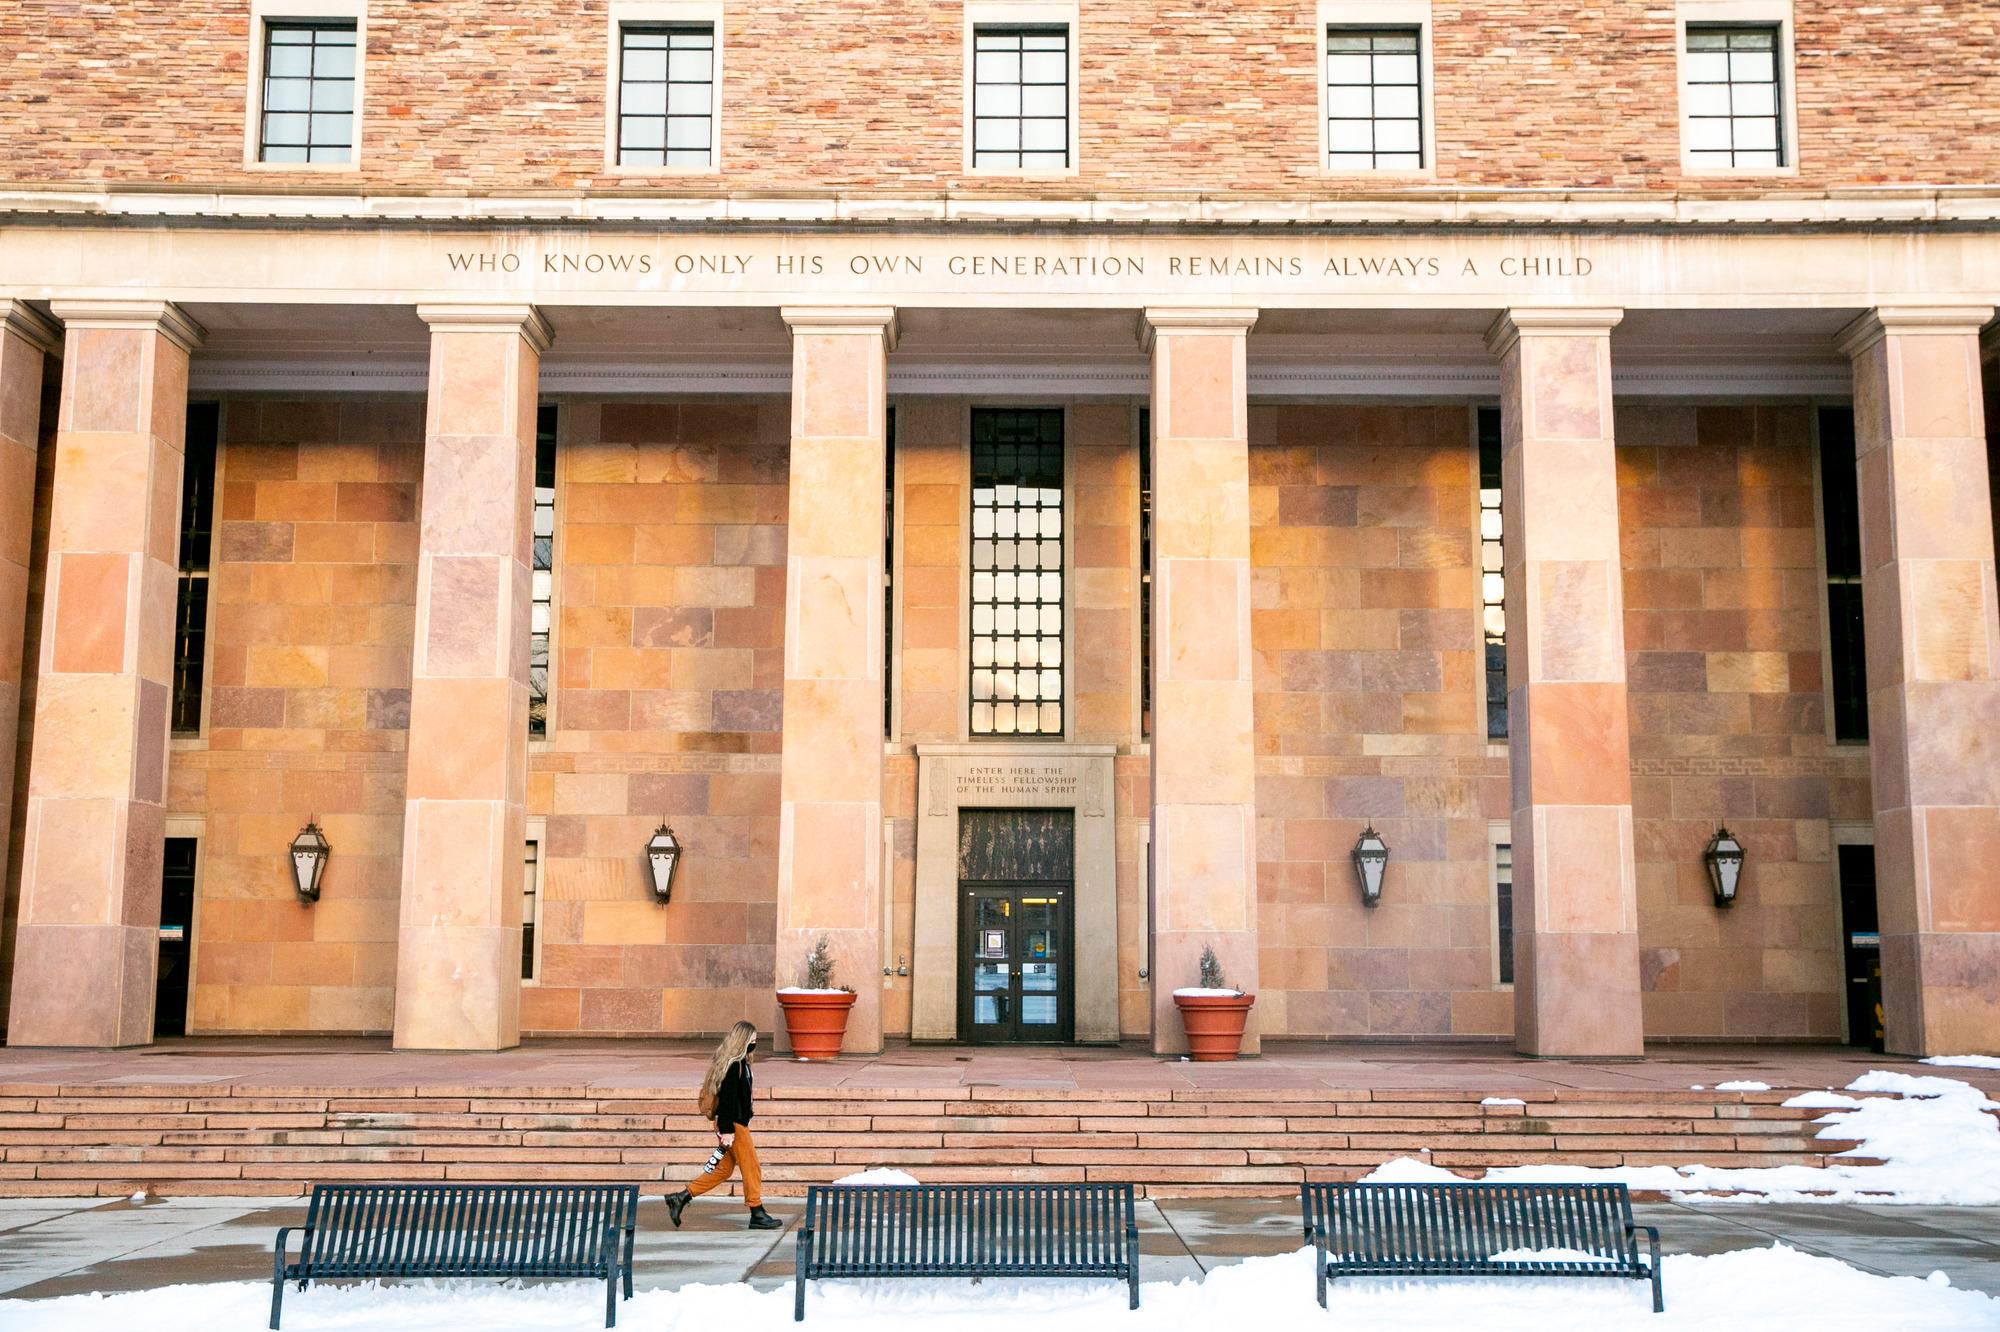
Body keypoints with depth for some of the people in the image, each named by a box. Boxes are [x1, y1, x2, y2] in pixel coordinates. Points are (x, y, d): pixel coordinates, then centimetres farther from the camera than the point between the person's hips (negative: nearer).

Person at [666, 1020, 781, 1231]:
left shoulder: (739, 1063, 13)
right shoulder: (734, 1065, -19)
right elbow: (728, 1098, -22)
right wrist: (728, 1131, -22)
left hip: (737, 1121, 10)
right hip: (733, 1124, -10)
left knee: (723, 1169, 13)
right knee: (751, 1167, 0)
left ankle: (680, 1199, 13)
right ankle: (757, 1215, 9)